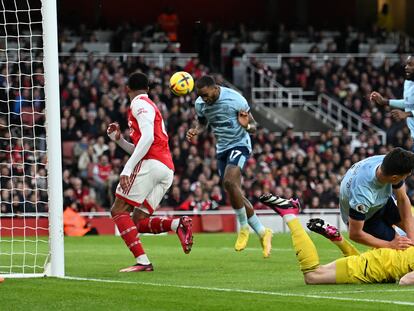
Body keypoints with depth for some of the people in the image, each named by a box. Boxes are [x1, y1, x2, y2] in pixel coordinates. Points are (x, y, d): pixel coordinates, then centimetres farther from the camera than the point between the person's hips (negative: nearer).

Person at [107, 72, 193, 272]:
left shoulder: (139, 104, 2)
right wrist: (118, 140, 22)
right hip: (167, 170, 9)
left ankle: (142, 261, -19)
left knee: (118, 211, -7)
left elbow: (148, 137, -15)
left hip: (151, 165, -9)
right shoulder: (152, 107, 31)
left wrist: (128, 169, -21)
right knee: (139, 222, 7)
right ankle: (178, 224, -15)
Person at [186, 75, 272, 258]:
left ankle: (244, 227, -12)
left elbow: (253, 126, -10)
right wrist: (195, 131, -4)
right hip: (222, 149, 7)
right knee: (235, 194, 4)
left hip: (239, 145, -7)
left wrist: (247, 126, -34)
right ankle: (262, 233, 17)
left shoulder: (235, 99, -18)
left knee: (229, 182, -29)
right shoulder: (200, 103, -2)